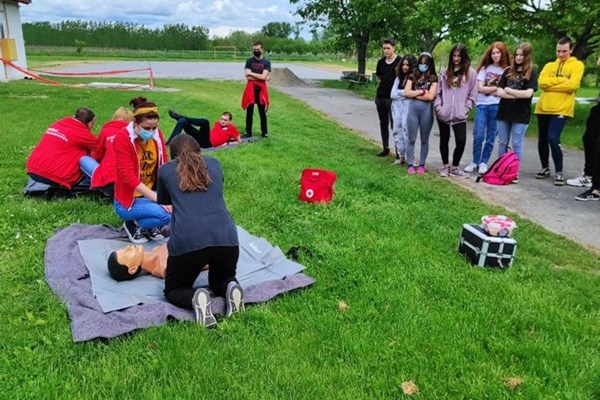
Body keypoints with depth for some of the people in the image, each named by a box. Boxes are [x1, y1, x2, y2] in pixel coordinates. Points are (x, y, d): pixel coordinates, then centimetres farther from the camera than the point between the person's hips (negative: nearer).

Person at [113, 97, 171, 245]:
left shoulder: (157, 135, -3)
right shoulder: (122, 138, -19)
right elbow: (128, 177, -25)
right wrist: (157, 198, -31)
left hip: (152, 193, 6)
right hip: (127, 200, -6)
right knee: (165, 215, -29)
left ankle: (150, 225, 7)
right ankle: (133, 224, 0)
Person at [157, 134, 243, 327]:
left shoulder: (165, 170, 18)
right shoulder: (214, 164, 23)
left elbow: (162, 202, 37)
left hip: (187, 239, -2)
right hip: (226, 236, 2)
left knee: (173, 290, 23)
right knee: (220, 280, 31)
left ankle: (195, 298, -9)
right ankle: (231, 288, -2)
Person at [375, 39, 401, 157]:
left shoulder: (400, 61, -8)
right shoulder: (381, 62, 8)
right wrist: (382, 86, 9)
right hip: (380, 97, 6)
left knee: (395, 124, -5)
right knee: (383, 123, 13)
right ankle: (385, 148, 25)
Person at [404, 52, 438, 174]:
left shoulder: (433, 78, 1)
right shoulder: (412, 77, 8)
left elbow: (430, 96, -11)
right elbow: (406, 93, -3)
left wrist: (414, 94, -6)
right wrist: (421, 92, -8)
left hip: (426, 110, -1)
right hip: (413, 109, 2)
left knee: (424, 139, 8)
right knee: (411, 139, 4)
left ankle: (422, 164, 16)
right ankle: (410, 165, 9)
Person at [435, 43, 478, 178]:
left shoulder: (471, 73, 2)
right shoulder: (445, 72, 9)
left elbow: (472, 95, 1)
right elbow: (438, 91, 9)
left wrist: (465, 109, -8)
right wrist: (438, 107, -3)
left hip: (460, 115, -2)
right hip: (443, 114, 2)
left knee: (461, 141, -9)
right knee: (444, 140, 11)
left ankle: (454, 168, 7)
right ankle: (445, 166, 25)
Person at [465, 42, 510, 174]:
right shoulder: (485, 68, 9)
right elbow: (480, 88, 0)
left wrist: (488, 90, -5)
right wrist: (497, 88, -2)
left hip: (497, 107, 0)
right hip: (482, 105, 0)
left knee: (490, 138, 3)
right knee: (478, 136, -8)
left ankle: (484, 162, 14)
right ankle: (475, 162, 7)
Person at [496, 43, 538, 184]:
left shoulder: (531, 73, -1)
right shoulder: (508, 71, 8)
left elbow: (528, 93, -14)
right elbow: (499, 92, -1)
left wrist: (508, 90, -6)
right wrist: (518, 95, -11)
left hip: (520, 115, -3)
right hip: (504, 113, 4)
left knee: (516, 144, 2)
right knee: (503, 143, 11)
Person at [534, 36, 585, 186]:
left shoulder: (577, 65, 3)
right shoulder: (549, 65, 15)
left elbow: (572, 85, -13)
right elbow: (542, 82, -3)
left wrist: (551, 84, -7)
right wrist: (562, 80, -9)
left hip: (561, 109, -5)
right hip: (543, 108, 5)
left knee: (553, 139, -17)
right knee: (542, 140, 9)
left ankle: (559, 172, -4)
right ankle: (545, 168, 26)